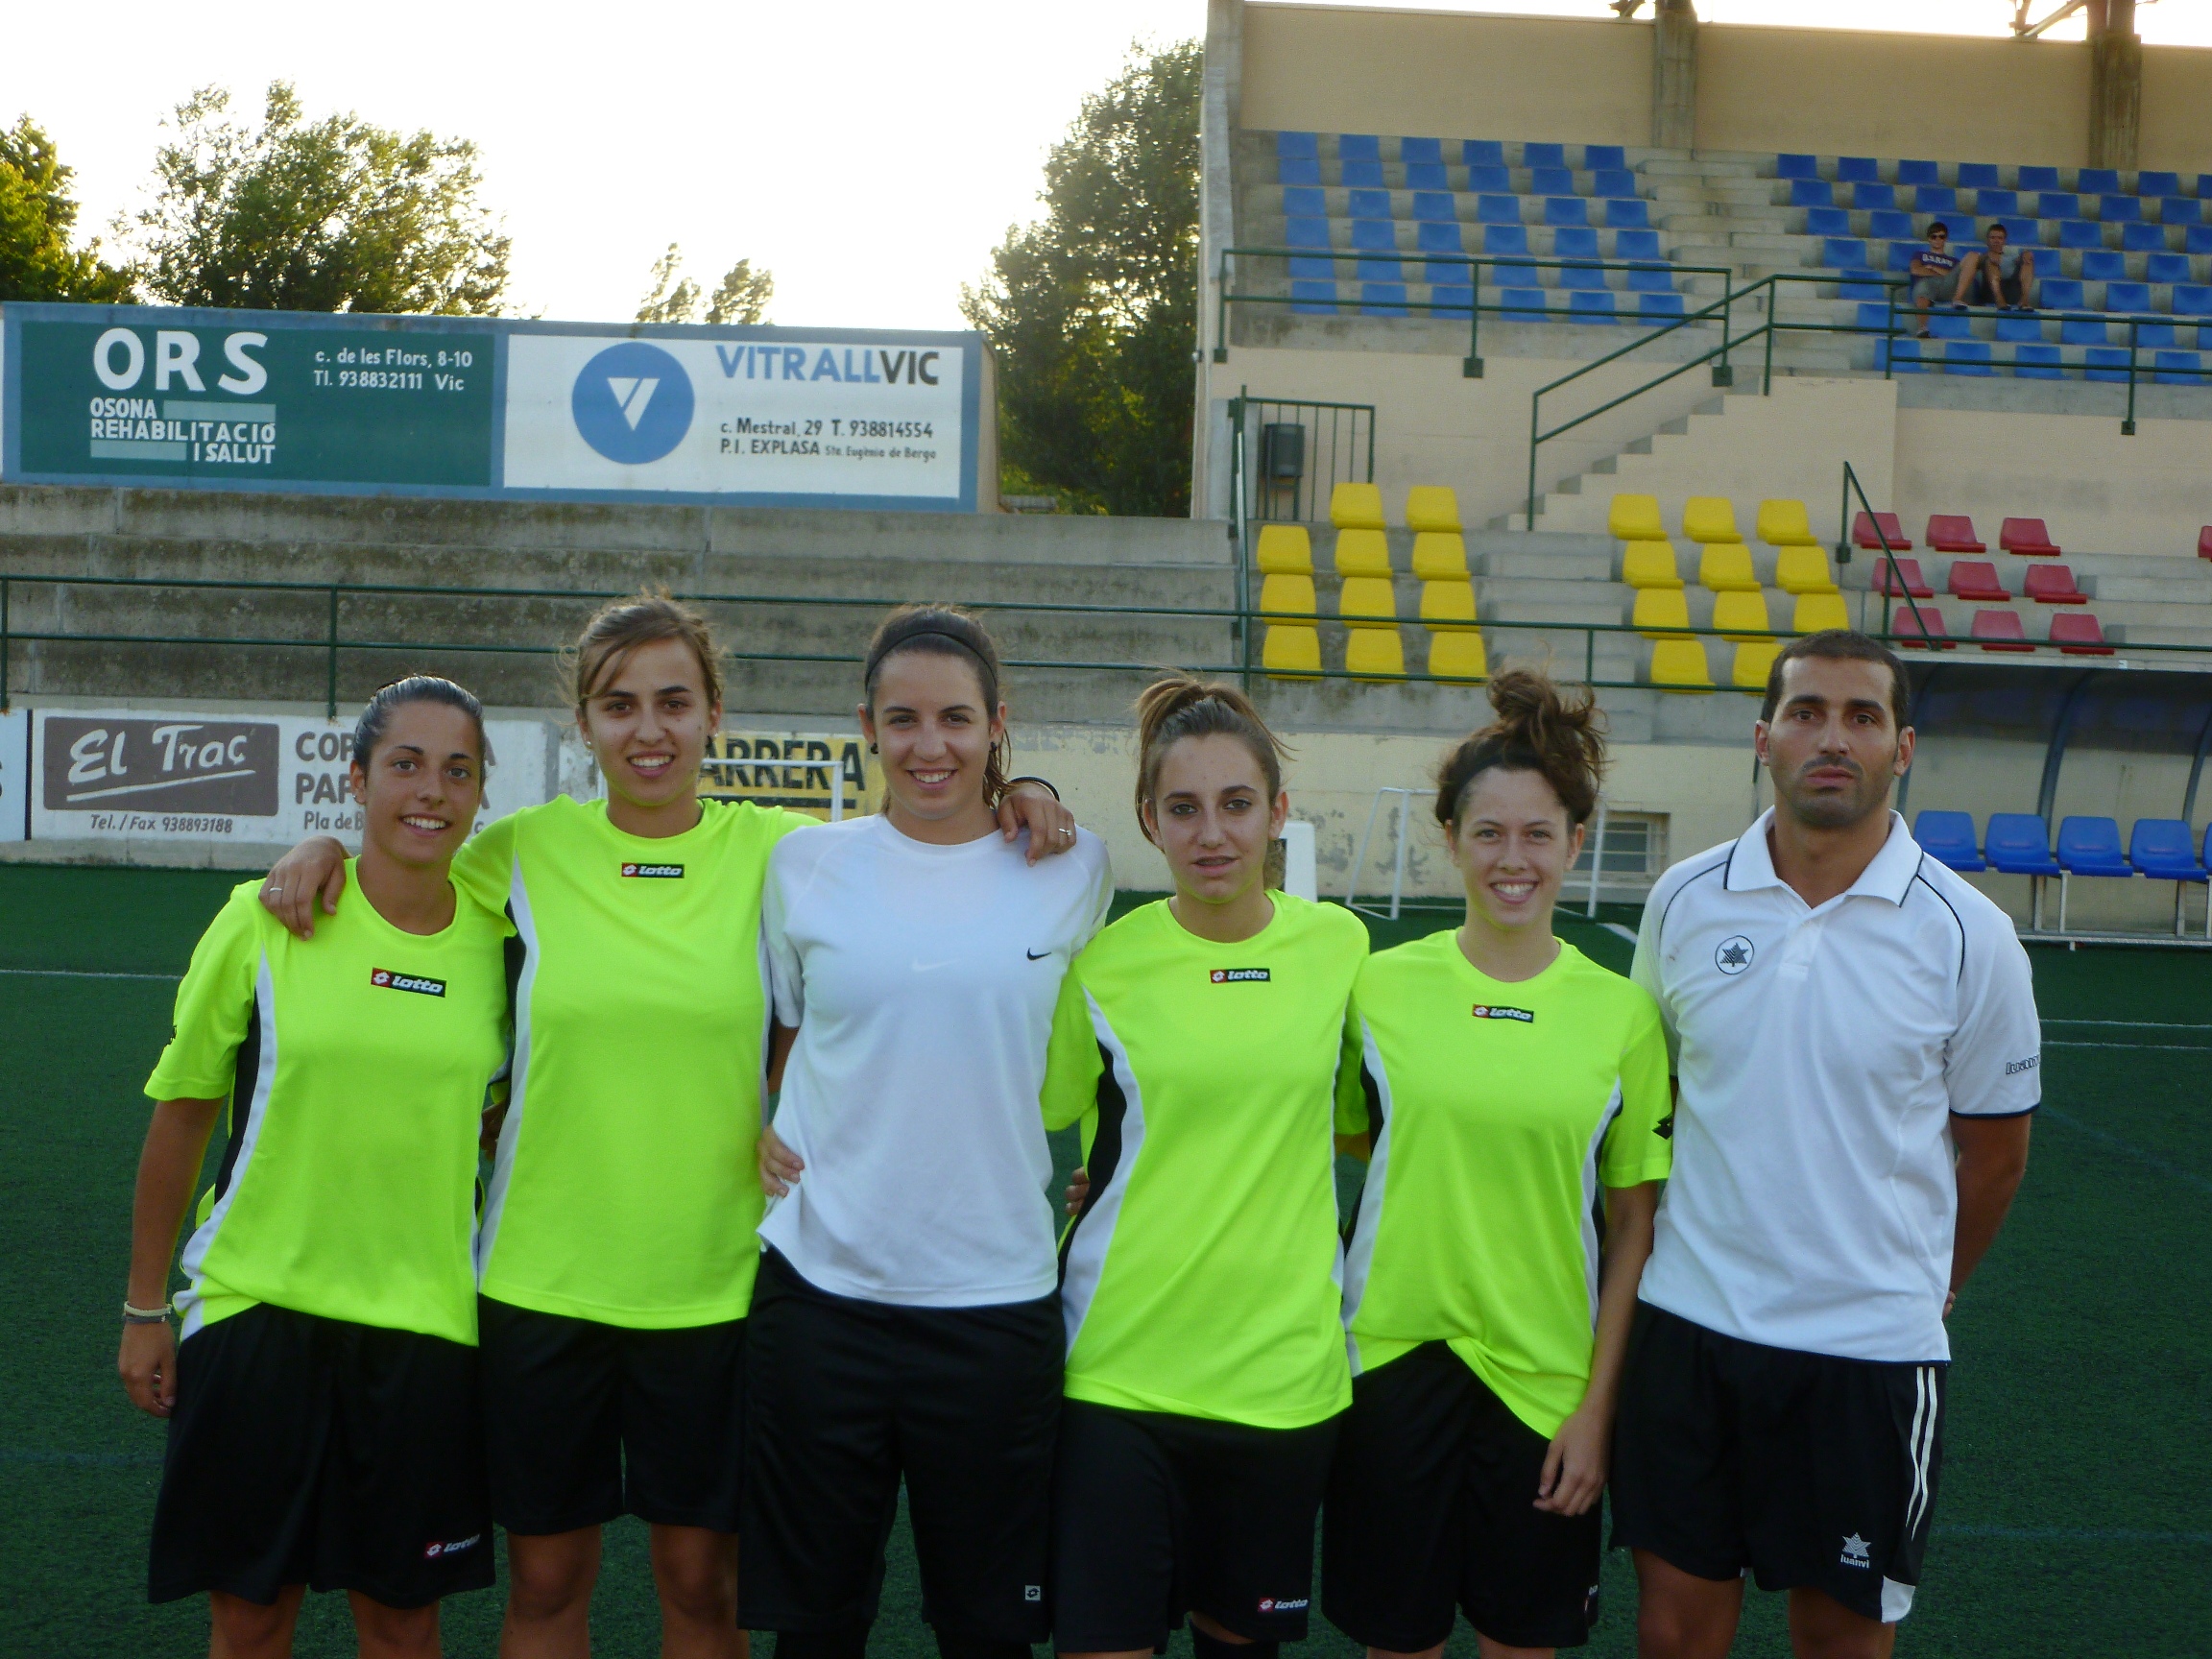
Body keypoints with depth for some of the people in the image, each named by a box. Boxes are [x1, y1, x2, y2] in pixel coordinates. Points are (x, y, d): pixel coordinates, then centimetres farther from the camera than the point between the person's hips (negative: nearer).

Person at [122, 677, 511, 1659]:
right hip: (256, 1312, -1)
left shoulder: (499, 941, -1)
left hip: (424, 1322, 1)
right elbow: (181, 1116, 2)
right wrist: (146, 1309, 4)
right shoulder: (262, 923, -7)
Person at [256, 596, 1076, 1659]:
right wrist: (325, 848, -3)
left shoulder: (775, 850, -3)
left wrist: (1015, 814, -12)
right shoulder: (526, 849, 0)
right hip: (540, 1281, 1)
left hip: (715, 1284, -1)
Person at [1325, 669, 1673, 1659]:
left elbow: (1633, 1226, 0)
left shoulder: (1622, 1013, -3)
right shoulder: (1380, 985, -3)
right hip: (1394, 1354, 0)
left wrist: (1599, 1403, -4)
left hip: (1549, 1377, 0)